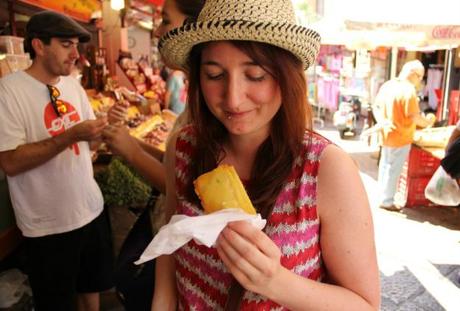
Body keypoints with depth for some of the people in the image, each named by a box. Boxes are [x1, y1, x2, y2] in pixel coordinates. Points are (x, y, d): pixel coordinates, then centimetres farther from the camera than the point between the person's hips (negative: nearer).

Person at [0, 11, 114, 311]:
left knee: (92, 285, 23)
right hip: (48, 225, -6)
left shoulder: (73, 84, 5)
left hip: (91, 208, 6)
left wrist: (107, 126, -11)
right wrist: (71, 135, -27)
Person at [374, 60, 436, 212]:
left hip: (387, 135, 8)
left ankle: (383, 197, 31)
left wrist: (382, 122, -6)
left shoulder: (387, 85, 5)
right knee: (394, 170, 3)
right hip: (400, 138, -8)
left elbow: (376, 107, 6)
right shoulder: (408, 90, -21)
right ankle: (387, 201, 13)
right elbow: (414, 117, -22)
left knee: (385, 166, 19)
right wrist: (428, 121, -4)